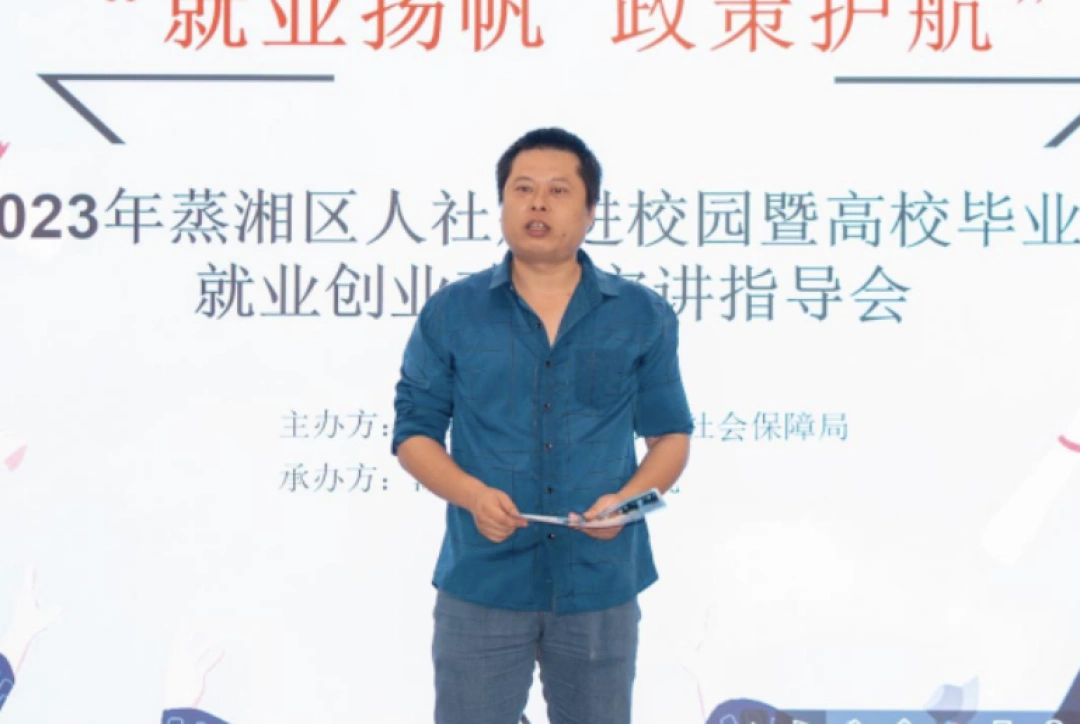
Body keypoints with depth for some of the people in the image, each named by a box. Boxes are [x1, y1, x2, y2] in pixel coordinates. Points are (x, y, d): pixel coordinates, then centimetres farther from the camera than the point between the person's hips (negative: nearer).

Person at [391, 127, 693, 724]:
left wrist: (626, 500, -13)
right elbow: (414, 432, 4)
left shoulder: (644, 316, 3)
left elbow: (670, 435, 7)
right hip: (481, 583, -1)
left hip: (601, 584, 1)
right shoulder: (450, 313, 2)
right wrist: (472, 494, -16)